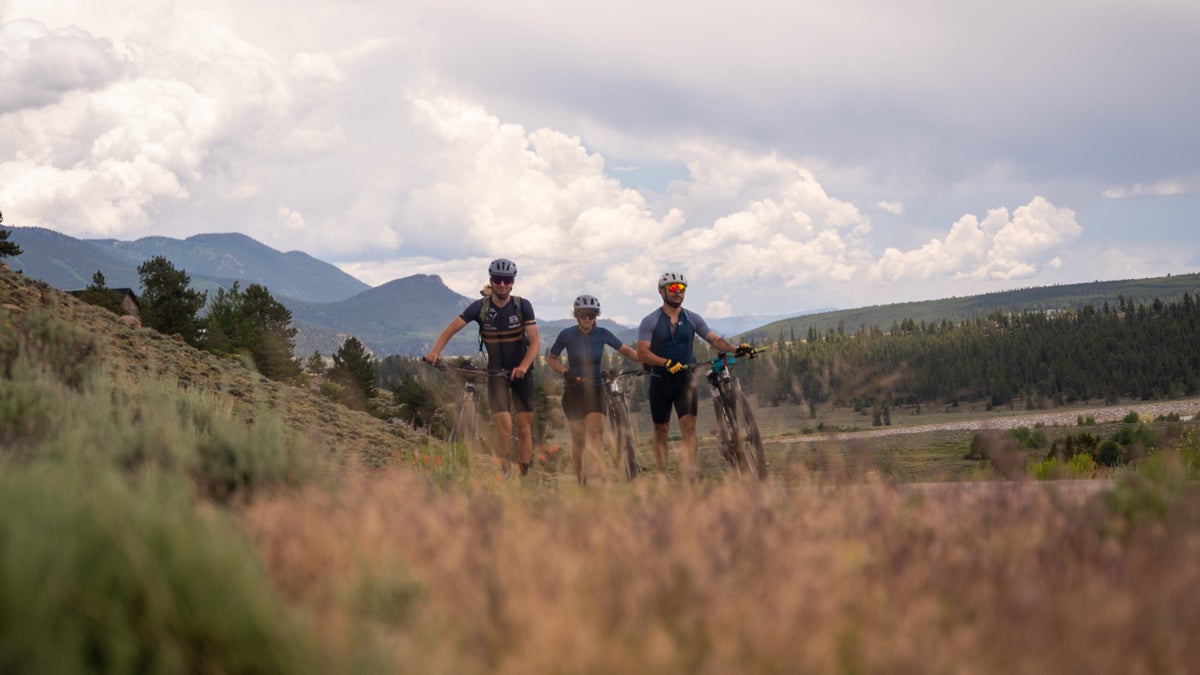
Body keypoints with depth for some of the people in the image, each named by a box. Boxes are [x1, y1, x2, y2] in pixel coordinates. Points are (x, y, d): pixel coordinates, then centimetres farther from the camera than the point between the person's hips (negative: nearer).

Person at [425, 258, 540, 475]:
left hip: (521, 371, 1)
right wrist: (435, 351, -29)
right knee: (504, 427, -15)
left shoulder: (522, 306, -9)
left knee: (524, 428, 1)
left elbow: (534, 341, -14)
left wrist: (523, 367, -30)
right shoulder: (480, 307, -9)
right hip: (496, 373, -1)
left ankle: (524, 476, 10)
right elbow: (451, 329, -12)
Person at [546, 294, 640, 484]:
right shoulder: (567, 335, -7)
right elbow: (551, 359, 3)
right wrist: (566, 373, -14)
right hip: (573, 390, -1)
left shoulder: (602, 334, -4)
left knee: (594, 432, -19)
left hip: (595, 389, 1)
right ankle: (580, 479, 19)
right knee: (578, 438, 3)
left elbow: (626, 350, -2)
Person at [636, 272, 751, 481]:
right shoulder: (650, 321, -2)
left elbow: (714, 339, 0)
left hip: (685, 379, 1)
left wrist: (736, 348, -18)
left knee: (689, 425, -14)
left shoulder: (692, 319, 6)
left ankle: (691, 474, -21)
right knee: (661, 429, 5)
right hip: (661, 380, -1)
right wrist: (667, 363, -25)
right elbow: (642, 353, -11)